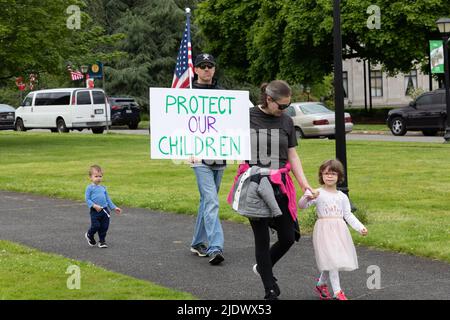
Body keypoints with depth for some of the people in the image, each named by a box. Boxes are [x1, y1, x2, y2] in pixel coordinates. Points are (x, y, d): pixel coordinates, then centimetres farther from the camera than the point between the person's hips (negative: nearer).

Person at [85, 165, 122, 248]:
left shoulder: (103, 188, 15)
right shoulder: (90, 188, -3)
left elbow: (108, 199, 22)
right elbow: (87, 199, -8)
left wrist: (114, 208, 18)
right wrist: (94, 205, -22)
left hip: (105, 210, 5)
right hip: (95, 211, -5)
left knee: (104, 227, 3)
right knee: (96, 226, -8)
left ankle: (102, 241, 17)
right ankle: (89, 235, 21)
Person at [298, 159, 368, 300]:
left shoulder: (342, 196, 10)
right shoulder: (317, 193, -3)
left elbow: (348, 215, 11)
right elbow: (302, 205, -13)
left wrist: (360, 227, 0)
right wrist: (306, 197, -35)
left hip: (339, 230, 5)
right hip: (324, 230, -5)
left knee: (332, 262, 9)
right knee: (331, 260, -12)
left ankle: (321, 284, 32)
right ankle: (337, 291, -9)